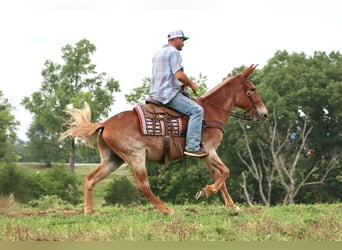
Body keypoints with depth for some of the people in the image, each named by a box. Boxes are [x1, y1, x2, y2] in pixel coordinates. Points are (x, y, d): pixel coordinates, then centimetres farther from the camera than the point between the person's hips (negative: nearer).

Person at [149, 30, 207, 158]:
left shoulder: (157, 54, 22)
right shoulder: (174, 52, -9)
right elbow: (179, 75, -20)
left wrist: (181, 85, 21)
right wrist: (191, 84, -3)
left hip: (155, 94, 10)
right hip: (168, 94, -10)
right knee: (197, 110, -16)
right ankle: (192, 146, -25)